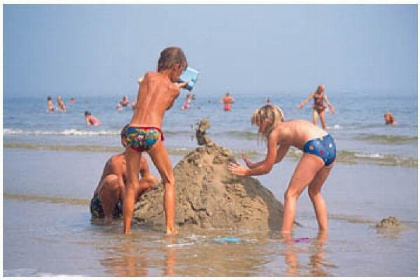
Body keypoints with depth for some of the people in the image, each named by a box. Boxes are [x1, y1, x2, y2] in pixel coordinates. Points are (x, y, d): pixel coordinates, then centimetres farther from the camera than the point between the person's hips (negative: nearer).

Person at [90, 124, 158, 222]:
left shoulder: (142, 162, -5)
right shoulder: (116, 161, -25)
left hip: (119, 203, 7)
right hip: (100, 206, -7)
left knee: (152, 180, -2)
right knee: (112, 180, -37)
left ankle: (120, 211, 3)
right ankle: (108, 217, -17)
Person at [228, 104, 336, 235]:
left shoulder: (274, 133, 6)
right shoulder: (287, 128, 29)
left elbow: (267, 168, 11)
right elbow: (277, 158, 41)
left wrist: (246, 172, 24)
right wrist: (253, 165, 47)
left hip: (316, 148, -9)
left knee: (291, 195, -1)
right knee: (314, 192, 26)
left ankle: (285, 235, -10)